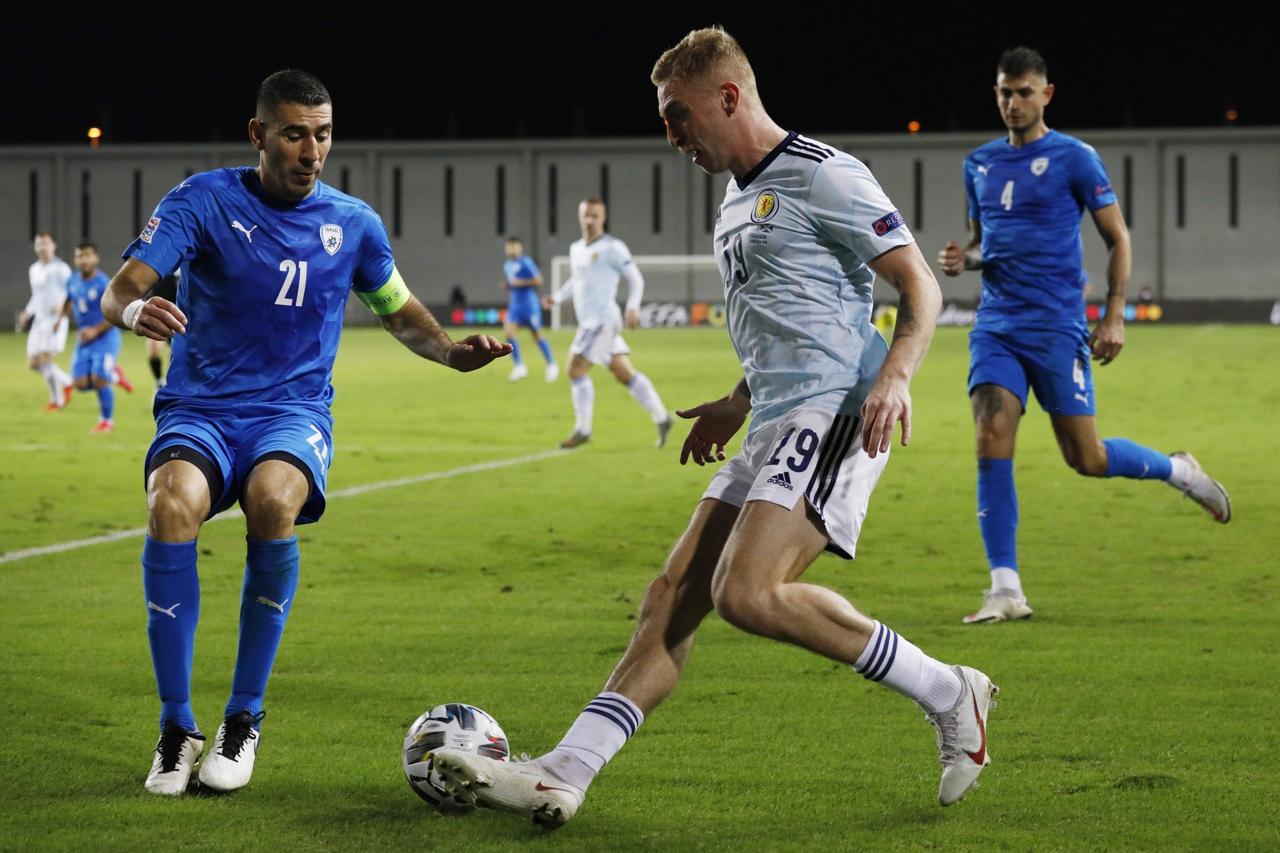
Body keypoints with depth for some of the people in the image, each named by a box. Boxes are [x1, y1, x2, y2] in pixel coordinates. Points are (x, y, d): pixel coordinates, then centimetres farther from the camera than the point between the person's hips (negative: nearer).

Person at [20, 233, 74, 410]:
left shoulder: (61, 269, -8)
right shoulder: (33, 270, 14)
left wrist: (62, 304, -28)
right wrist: (27, 313, 14)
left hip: (55, 320, -8)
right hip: (39, 320, 8)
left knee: (46, 359, -15)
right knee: (33, 363, 5)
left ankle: (57, 400, 1)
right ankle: (66, 383, 26)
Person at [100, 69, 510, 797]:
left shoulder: (353, 223, 6)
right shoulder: (204, 201, -3)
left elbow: (401, 312, 22)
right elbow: (122, 288, -13)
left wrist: (453, 352, 2)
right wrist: (135, 309, -38)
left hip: (294, 414, 1)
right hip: (200, 409, -1)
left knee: (273, 499, -35)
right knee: (172, 506, -35)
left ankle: (245, 721, -19)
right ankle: (177, 727, -20)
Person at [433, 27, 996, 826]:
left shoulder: (822, 175, -8)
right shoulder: (737, 200, 21)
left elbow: (920, 287, -11)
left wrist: (895, 376, -25)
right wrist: (739, 403, 29)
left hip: (833, 414, -9)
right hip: (777, 426, 9)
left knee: (747, 593, -23)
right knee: (673, 597, 1)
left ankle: (949, 694, -10)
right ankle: (563, 775, -3)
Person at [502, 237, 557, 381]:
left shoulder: (526, 262, -11)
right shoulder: (507, 265, 11)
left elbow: (538, 280, -14)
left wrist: (520, 283, -19)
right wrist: (506, 284, 4)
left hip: (529, 303, -6)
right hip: (514, 304, 6)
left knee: (537, 336, 2)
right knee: (508, 332, -11)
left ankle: (552, 365, 19)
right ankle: (519, 366, -1)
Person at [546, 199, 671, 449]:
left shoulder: (612, 247, -8)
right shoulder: (576, 249, 16)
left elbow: (635, 278, -7)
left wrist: (633, 307, -20)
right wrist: (557, 297, 17)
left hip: (602, 318, -8)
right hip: (589, 321, 8)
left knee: (576, 369, -11)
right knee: (624, 373, 9)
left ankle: (582, 430, -5)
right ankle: (661, 417, 13)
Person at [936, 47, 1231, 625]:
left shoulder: (1074, 159, -3)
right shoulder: (979, 165, 12)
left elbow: (1117, 237, 0)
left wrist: (1114, 316, -8)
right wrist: (962, 259, 1)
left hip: (1056, 326, -4)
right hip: (996, 325, 4)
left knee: (1086, 458, -1)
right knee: (991, 443, -12)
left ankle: (1178, 471, 29)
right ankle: (1006, 590, -10)